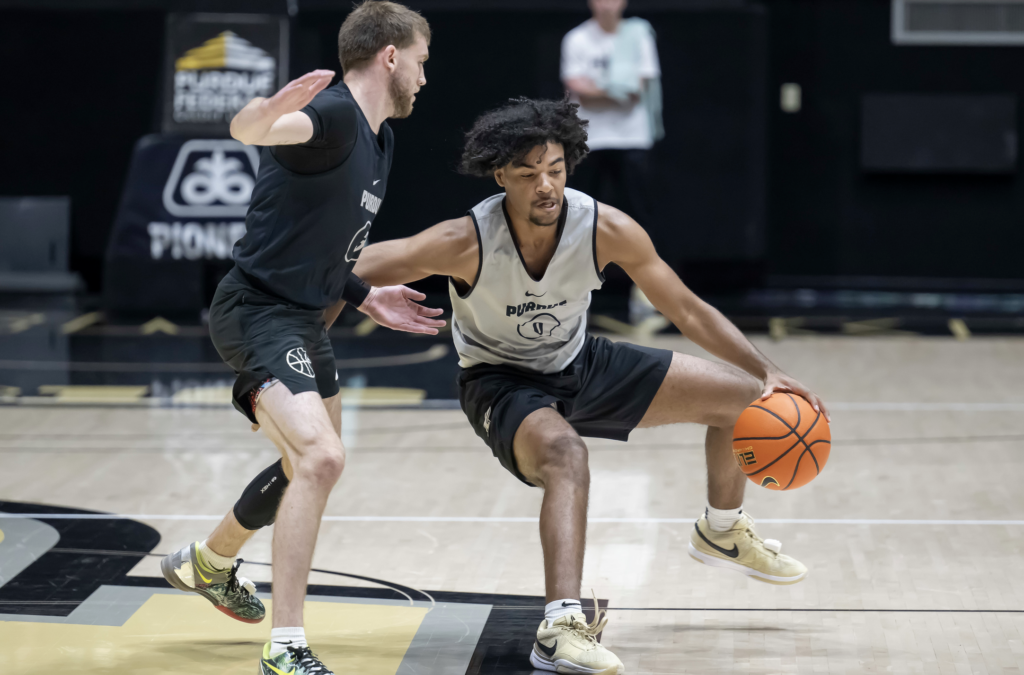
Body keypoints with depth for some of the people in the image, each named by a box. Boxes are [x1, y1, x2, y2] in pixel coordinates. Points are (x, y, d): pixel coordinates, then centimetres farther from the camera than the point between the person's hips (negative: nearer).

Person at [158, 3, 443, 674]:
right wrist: (271, 109, -63)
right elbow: (247, 129, -42)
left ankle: (209, 563, 52)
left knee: (316, 462, 27)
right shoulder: (332, 114, -19)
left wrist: (366, 297, 16)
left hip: (306, 318, 11)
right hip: (258, 312, -11)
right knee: (320, 457, -27)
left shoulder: (379, 139, 12)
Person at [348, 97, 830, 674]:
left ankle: (721, 532, 31)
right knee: (565, 454, -40)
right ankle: (561, 629, -46)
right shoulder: (464, 244, -32)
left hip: (580, 364, 5)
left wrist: (767, 373, -21)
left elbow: (689, 311, -13)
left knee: (744, 399, 3)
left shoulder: (607, 230, -22)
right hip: (501, 382, -5)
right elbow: (349, 271, -26)